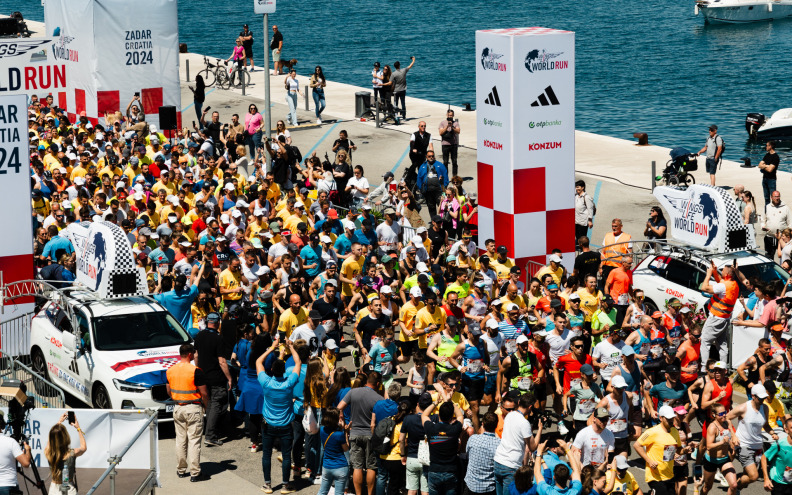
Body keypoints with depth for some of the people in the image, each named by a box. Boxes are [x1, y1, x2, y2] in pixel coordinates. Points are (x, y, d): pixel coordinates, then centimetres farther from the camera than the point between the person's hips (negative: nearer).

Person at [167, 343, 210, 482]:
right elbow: (204, 393, -13)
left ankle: (181, 470, 19)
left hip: (177, 408, 6)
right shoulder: (196, 371, -15)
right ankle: (195, 473, -2)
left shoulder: (170, 370, 3)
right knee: (194, 440, -2)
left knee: (180, 439, 14)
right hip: (193, 408, -6)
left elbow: (169, 391, 12)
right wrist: (206, 406, 4)